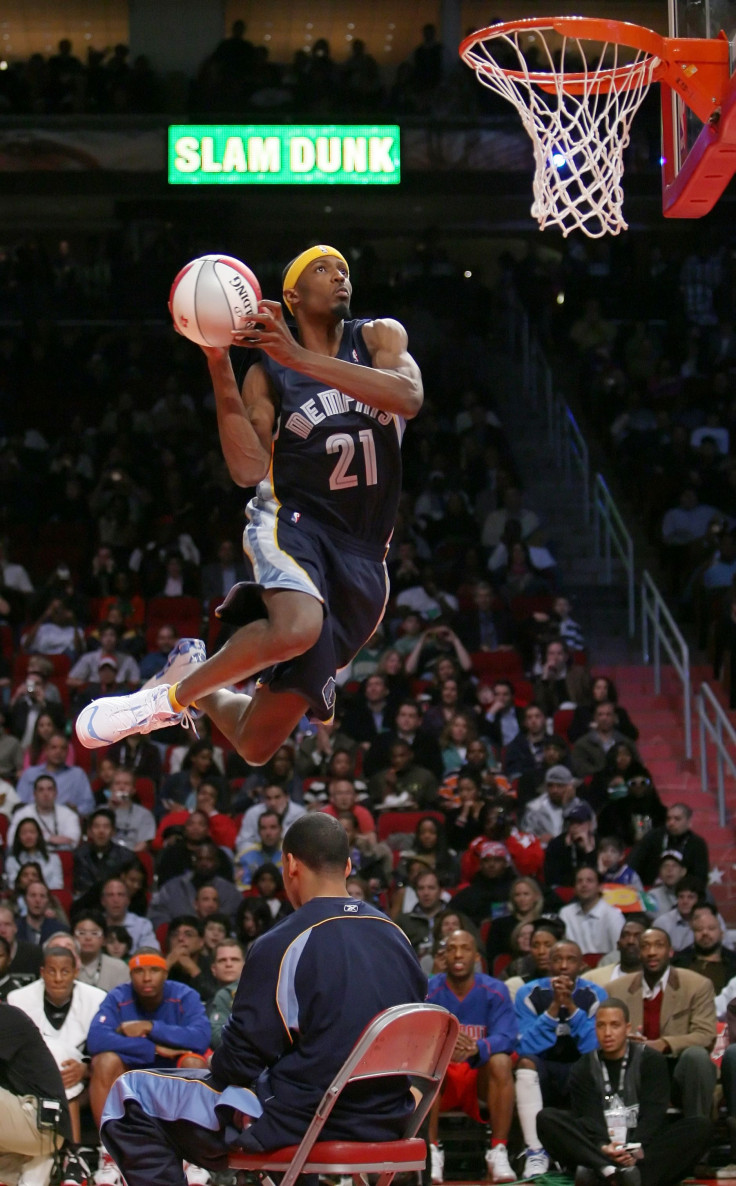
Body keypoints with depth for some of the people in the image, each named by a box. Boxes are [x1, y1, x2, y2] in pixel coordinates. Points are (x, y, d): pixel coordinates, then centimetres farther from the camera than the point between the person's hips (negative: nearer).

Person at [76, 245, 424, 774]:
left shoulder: (380, 338, 6)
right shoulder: (267, 373, 6)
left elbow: (409, 398, -17)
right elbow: (248, 469, -7)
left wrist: (302, 359, -23)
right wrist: (220, 368, -14)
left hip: (360, 556, 2)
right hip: (292, 520, -2)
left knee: (256, 742, -1)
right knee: (296, 626, -41)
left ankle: (198, 692, 34)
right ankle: (171, 695, -17)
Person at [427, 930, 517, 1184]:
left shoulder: (496, 991, -5)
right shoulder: (429, 991, -6)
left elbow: (506, 1038, -19)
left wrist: (477, 1047, -42)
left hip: (481, 1076, 0)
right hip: (442, 1076, 0)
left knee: (501, 1061, -32)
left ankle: (498, 1152, -28)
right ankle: (432, 1152, -28)